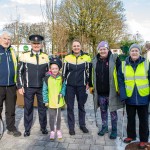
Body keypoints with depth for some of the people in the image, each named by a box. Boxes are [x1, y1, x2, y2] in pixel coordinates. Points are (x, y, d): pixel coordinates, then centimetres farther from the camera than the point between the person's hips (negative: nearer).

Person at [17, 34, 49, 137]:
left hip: (42, 87, 2)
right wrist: (20, 86, -6)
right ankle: (27, 129, 25)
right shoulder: (24, 56, -3)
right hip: (28, 88, -1)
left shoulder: (46, 57, 3)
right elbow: (20, 72, -1)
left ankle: (43, 127, 27)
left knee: (43, 108, 11)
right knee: (28, 108, 9)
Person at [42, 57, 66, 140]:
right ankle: (52, 131, 24)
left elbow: (64, 86, 8)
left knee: (58, 116, 15)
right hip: (51, 102, -1)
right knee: (52, 116, 9)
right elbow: (44, 90, -3)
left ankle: (58, 130, 32)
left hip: (59, 101, 2)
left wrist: (62, 93, -10)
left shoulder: (61, 78, -4)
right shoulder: (47, 78, -8)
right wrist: (46, 101, -4)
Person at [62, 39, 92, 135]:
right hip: (70, 86, 1)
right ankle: (71, 126, 20)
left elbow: (89, 71, 6)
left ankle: (82, 125, 29)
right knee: (70, 107, 6)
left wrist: (88, 83, 3)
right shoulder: (67, 58, 1)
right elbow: (64, 72, 7)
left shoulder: (86, 57, -1)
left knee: (81, 106, 13)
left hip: (81, 86, 0)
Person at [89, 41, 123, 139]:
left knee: (113, 111, 9)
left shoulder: (115, 59, -7)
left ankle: (114, 130, 25)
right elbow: (92, 74, 15)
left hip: (111, 91, -4)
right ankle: (104, 127, 34)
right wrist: (91, 86, 12)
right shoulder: (95, 61, 5)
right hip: (100, 92, 4)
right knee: (103, 110, 16)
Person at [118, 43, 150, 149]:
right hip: (129, 98, 2)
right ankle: (131, 136, 36)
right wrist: (123, 95, -11)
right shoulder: (124, 65, -1)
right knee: (130, 118, 17)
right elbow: (120, 81, -2)